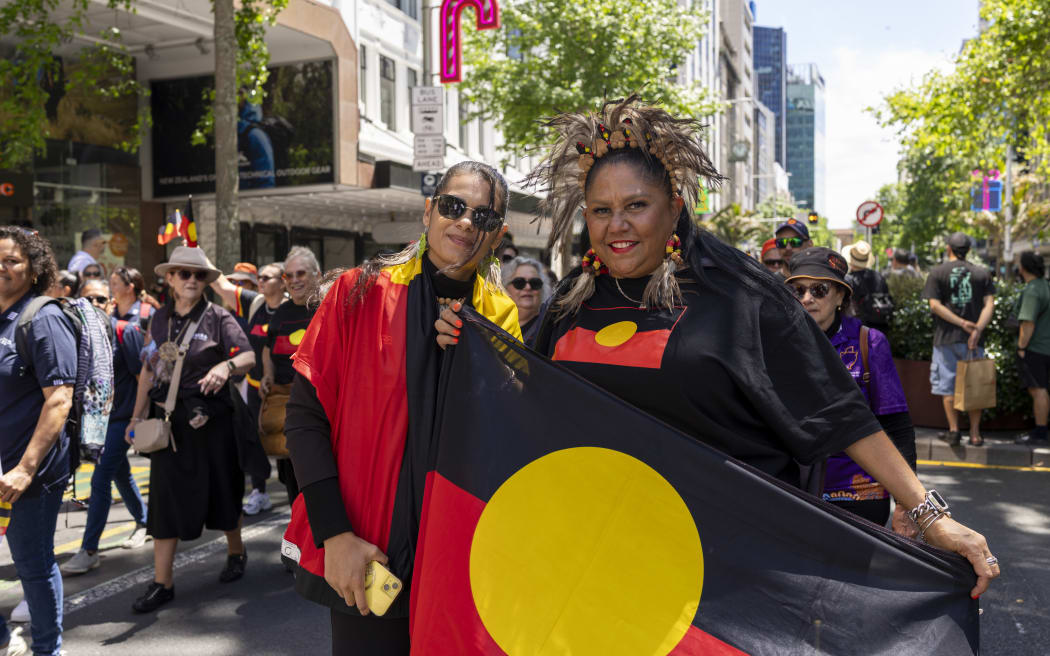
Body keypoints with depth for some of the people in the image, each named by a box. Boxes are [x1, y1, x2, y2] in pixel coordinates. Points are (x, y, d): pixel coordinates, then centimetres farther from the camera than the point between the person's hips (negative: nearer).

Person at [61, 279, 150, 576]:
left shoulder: (124, 331, -13)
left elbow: (141, 374, -11)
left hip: (122, 415, -6)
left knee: (100, 480, -9)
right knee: (120, 473, 19)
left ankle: (89, 550, -3)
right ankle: (143, 522, 39)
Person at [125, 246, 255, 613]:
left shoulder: (217, 317, -3)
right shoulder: (159, 320, 9)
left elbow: (249, 356, -12)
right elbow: (149, 370, 13)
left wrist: (226, 365, -33)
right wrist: (137, 416, 12)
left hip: (209, 417, -3)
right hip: (168, 418, 3)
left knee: (221, 489, 8)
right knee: (165, 496, 3)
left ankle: (236, 552, 33)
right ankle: (162, 583, 10)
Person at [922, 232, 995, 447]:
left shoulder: (938, 272, 1)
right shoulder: (982, 273, 7)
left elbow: (935, 305, -9)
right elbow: (990, 304, -4)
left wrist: (963, 323, -9)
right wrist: (977, 329, -12)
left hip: (946, 338, -2)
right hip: (973, 340, 2)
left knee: (948, 385, 5)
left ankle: (953, 430, 4)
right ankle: (975, 433, 11)